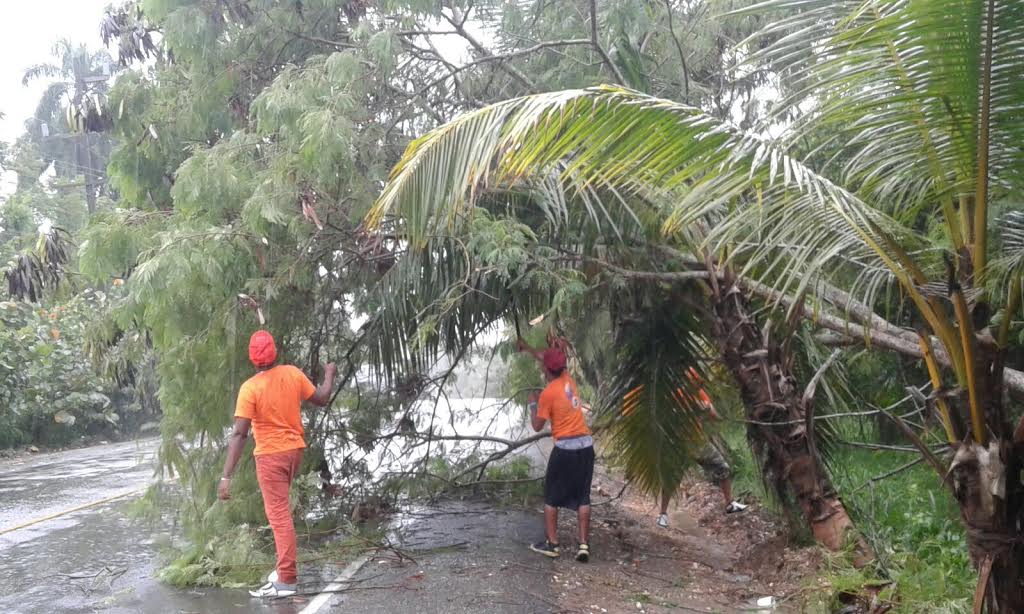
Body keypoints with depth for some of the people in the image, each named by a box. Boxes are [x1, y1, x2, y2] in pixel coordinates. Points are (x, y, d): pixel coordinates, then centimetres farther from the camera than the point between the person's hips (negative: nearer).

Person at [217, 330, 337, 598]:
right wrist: (330, 375, 26)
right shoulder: (293, 373, -4)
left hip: (271, 454, -6)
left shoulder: (249, 388, -17)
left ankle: (286, 580, -5)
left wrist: (226, 477, -21)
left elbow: (239, 434, -21)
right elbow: (322, 399, 7)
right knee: (280, 508, 26)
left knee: (278, 515, -5)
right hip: (295, 449, 6)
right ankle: (285, 567, 30)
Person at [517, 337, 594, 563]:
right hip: (586, 445, 6)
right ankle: (584, 545, 4)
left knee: (551, 497, 10)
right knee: (583, 497, 8)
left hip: (565, 448, -6)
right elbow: (552, 360, 28)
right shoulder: (568, 378, 7)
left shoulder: (548, 393, -11)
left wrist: (532, 403, 8)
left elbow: (537, 426, -5)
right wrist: (529, 349, 36)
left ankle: (551, 544, 13)